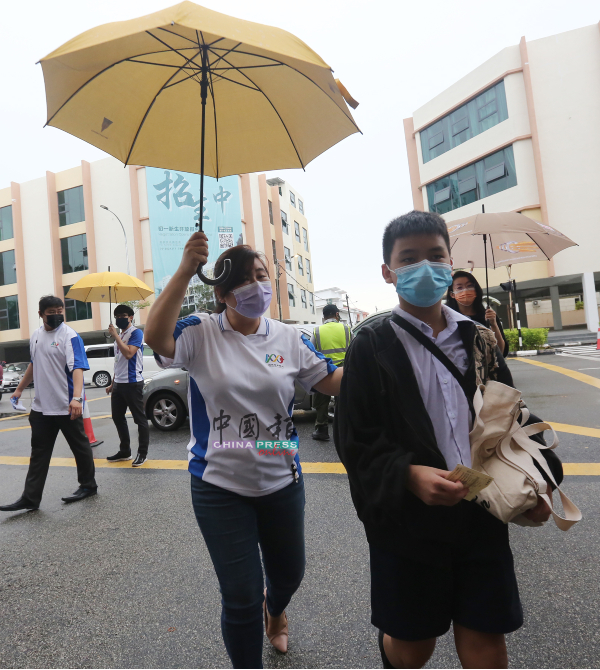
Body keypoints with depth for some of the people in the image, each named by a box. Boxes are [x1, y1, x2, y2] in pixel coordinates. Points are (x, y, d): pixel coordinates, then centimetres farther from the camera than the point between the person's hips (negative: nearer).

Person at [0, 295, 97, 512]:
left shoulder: (70, 336, -15)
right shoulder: (36, 336, 9)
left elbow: (77, 368, -25)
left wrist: (76, 397, -39)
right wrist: (19, 389, 27)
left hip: (67, 406, -7)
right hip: (41, 406, 7)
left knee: (79, 446, 9)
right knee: (39, 452, 12)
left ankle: (88, 485, 25)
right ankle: (30, 498, 21)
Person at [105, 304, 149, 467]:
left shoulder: (136, 333, -8)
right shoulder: (120, 336, 17)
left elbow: (129, 353, -25)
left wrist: (115, 335, -18)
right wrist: (112, 383, 20)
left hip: (132, 383, -9)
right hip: (118, 384, 9)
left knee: (140, 418, -1)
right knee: (118, 417, 14)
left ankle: (142, 453, 7)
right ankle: (124, 451, 26)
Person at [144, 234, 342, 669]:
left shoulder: (288, 338, -2)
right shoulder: (202, 333, -9)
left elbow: (333, 381, -3)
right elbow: (156, 339, -28)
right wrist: (186, 270, -32)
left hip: (282, 481, 4)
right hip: (221, 486, -3)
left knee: (289, 572, 26)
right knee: (241, 598, 7)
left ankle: (275, 609, 64)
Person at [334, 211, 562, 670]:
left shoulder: (480, 340, 7)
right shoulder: (372, 347, -7)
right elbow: (355, 441, -10)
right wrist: (408, 476, -24)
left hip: (483, 516, 4)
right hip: (407, 520, -3)